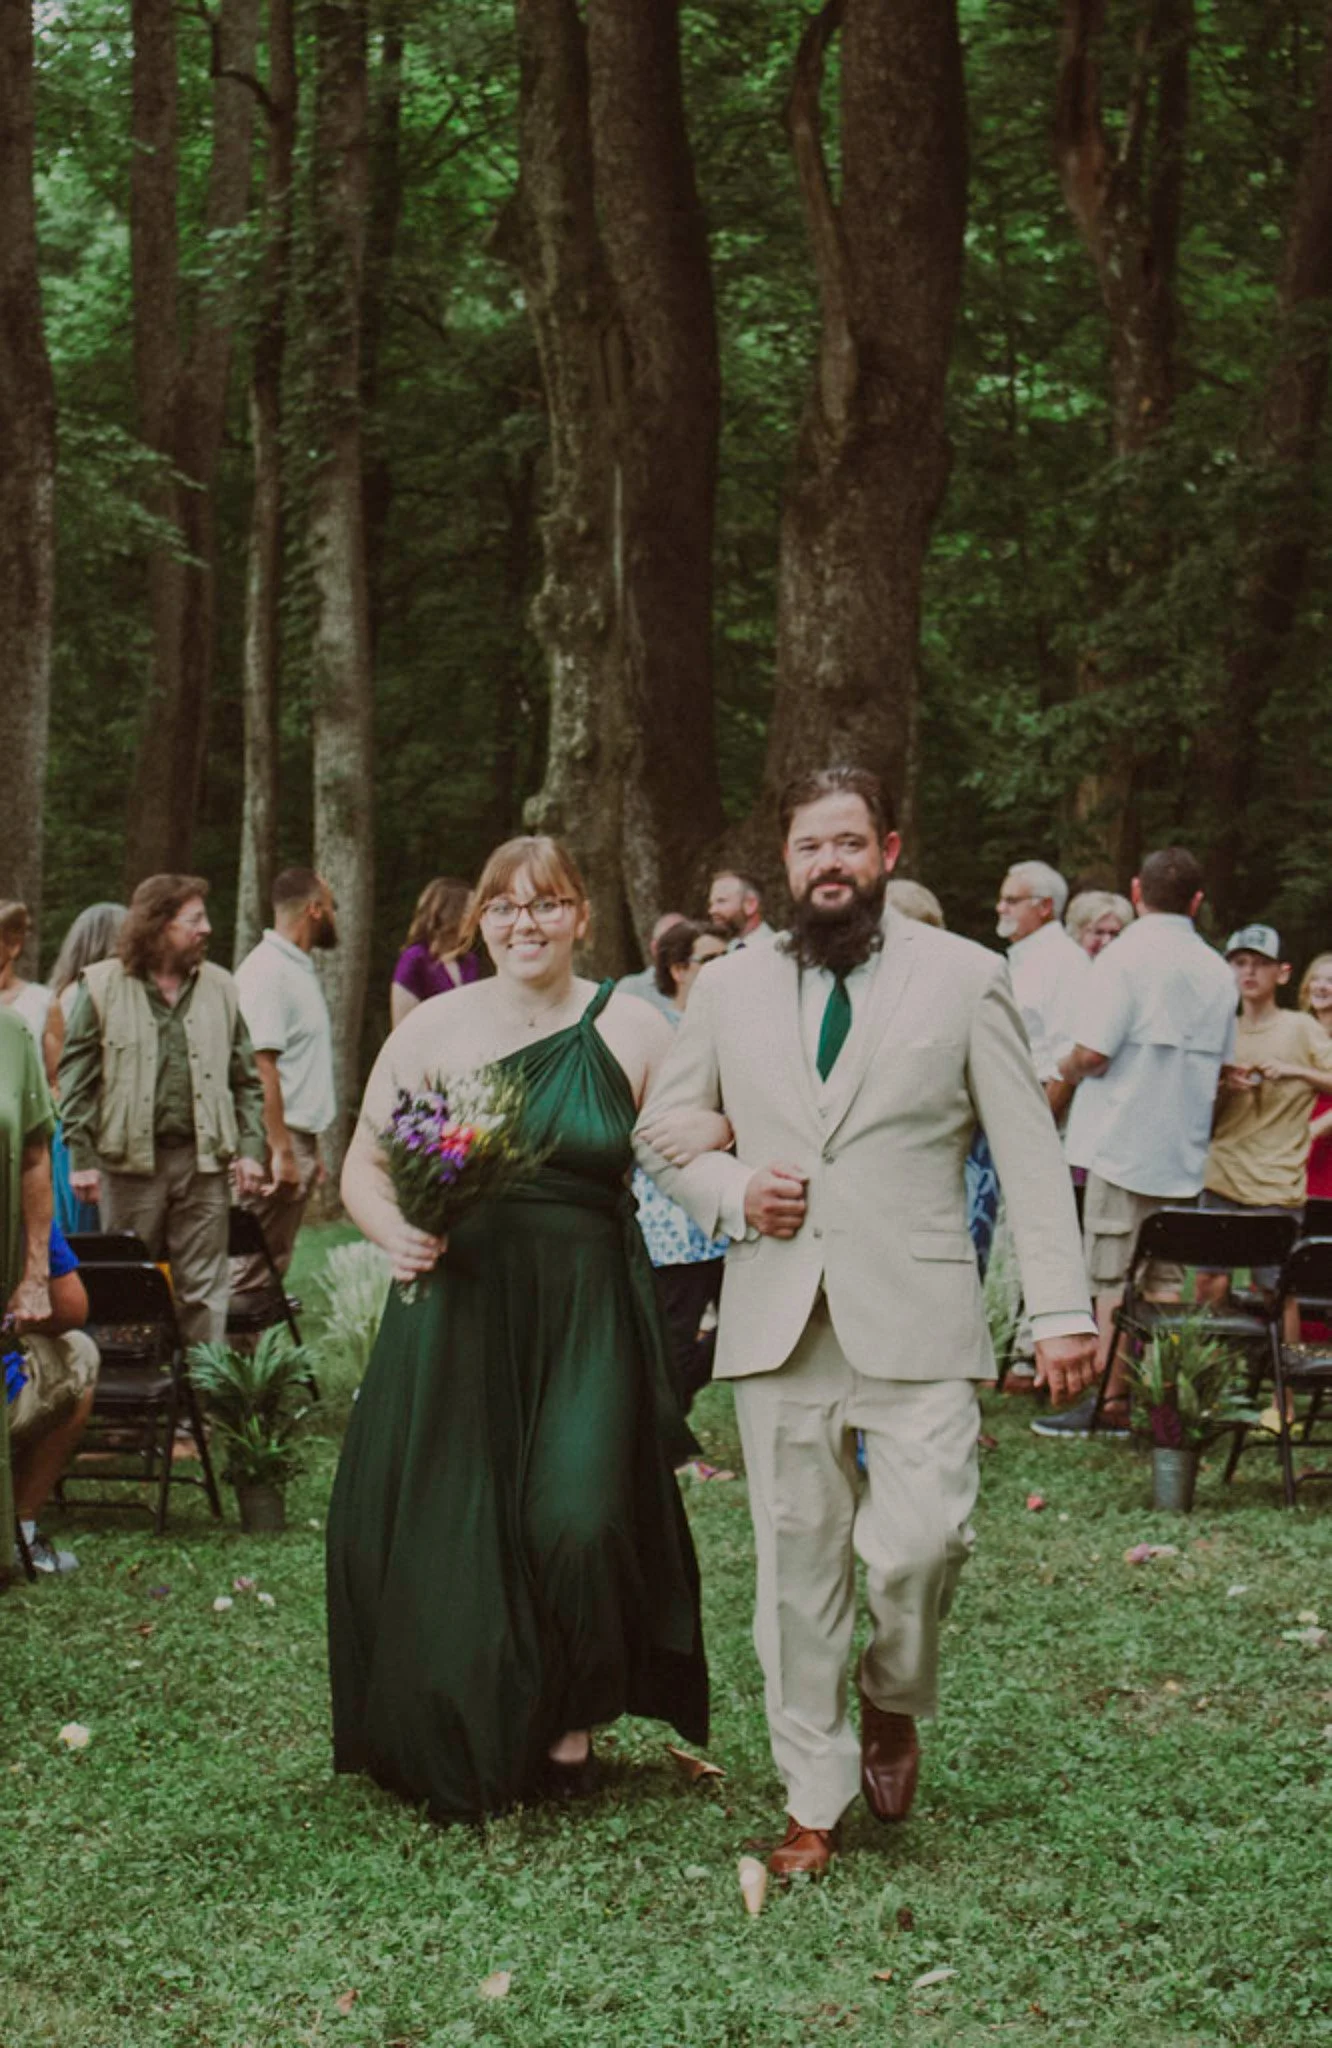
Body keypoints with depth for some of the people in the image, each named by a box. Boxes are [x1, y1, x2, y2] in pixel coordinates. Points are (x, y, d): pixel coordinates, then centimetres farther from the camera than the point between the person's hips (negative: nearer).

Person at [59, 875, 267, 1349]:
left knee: (203, 1288, 3)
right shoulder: (103, 986, -1)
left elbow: (246, 1079, 12)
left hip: (202, 1158, 2)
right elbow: (76, 1078, -1)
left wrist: (249, 1148, 3)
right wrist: (81, 1158, -6)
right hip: (130, 1159, -2)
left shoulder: (219, 987, 9)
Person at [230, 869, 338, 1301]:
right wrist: (281, 1150, -24)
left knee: (273, 1261, 11)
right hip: (277, 1140, -10)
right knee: (256, 1270, -9)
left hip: (299, 1138, 10)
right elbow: (261, 1065, -21)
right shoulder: (266, 971, -14)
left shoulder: (299, 966, 18)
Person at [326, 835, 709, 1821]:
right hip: (455, 1313, 1)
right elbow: (363, 1165, 8)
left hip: (587, 1320, -1)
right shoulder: (435, 1030, 4)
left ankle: (570, 1725, 13)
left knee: (579, 1520, -11)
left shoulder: (633, 1033, 2)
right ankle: (457, 1748, 21)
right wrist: (392, 1229, -12)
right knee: (448, 1534, 2)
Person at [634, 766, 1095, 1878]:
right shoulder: (731, 989, 12)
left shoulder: (965, 978, 4)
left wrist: (1062, 1306, -6)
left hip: (915, 1321, -2)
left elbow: (1030, 1152, 2)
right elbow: (661, 1130, 20)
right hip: (777, 1321, 3)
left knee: (923, 1542, -15)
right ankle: (814, 1801, 17)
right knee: (797, 1565, 5)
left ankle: (893, 1705, 17)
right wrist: (731, 1192, -1)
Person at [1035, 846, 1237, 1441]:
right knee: (1165, 1279, 11)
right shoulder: (1217, 972, 8)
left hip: (1122, 1145, -6)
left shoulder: (1124, 957, -12)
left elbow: (1092, 1053, -16)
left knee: (1113, 1279, 0)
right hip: (1183, 1151, 6)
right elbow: (1220, 1065, 15)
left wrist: (1063, 1074, 4)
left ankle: (1111, 1402, 2)